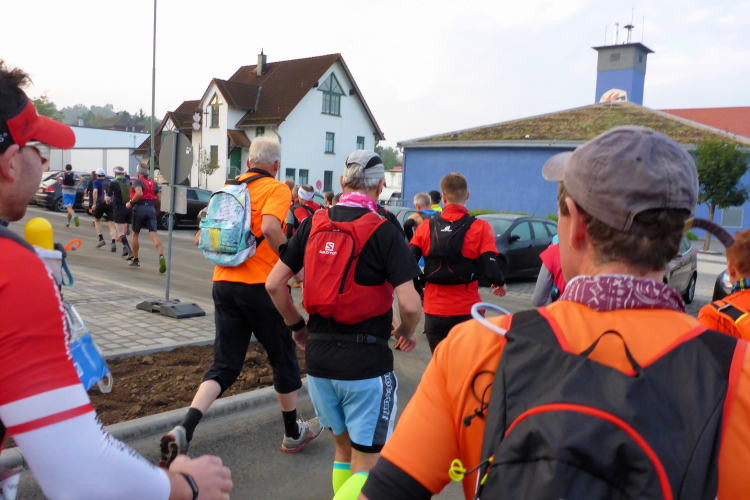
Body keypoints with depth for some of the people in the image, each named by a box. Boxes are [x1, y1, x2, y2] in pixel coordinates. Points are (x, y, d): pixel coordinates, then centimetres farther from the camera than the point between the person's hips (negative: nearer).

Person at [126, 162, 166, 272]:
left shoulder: (137, 181, -2)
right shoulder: (153, 183, 14)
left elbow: (139, 193, -22)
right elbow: (160, 198, 9)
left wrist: (131, 203, -10)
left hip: (140, 209, -3)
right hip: (151, 209, 3)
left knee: (135, 235, 15)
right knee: (154, 235, -8)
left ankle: (135, 260, 25)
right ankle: (161, 257, -32)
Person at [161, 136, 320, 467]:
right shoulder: (276, 188, -6)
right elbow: (270, 227, -25)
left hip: (223, 283, 5)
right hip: (261, 286, -5)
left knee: (224, 365, 11)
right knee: (283, 359, 13)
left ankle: (184, 430, -9)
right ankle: (293, 433, 29)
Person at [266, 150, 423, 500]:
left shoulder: (313, 224, 3)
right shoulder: (383, 232, -10)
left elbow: (274, 284, 4)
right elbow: (410, 304, -16)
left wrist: (297, 325, 17)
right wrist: (407, 332, 4)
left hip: (319, 356, 5)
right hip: (366, 359, -5)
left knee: (343, 449, 24)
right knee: (366, 465, 8)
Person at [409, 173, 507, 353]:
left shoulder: (426, 227, -1)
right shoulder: (480, 227, -7)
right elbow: (490, 270, -13)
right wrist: (501, 284, 9)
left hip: (434, 311, 2)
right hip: (467, 311, -2)